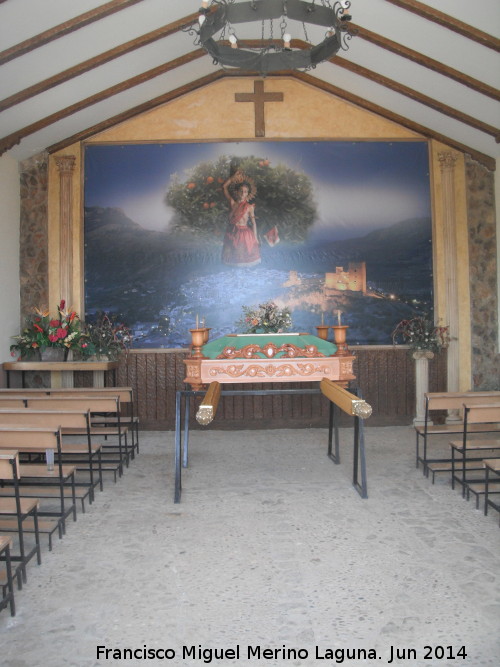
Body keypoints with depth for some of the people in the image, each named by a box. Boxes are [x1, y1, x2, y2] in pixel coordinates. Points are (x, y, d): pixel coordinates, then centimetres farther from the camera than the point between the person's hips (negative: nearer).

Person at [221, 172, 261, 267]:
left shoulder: (250, 207, -7)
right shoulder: (232, 203, -1)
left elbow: (253, 222, -2)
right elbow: (224, 187, 1)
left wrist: (255, 237, -4)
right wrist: (233, 178, -6)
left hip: (244, 233, -3)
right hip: (232, 233, 3)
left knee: (244, 258, 4)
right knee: (233, 257, 10)